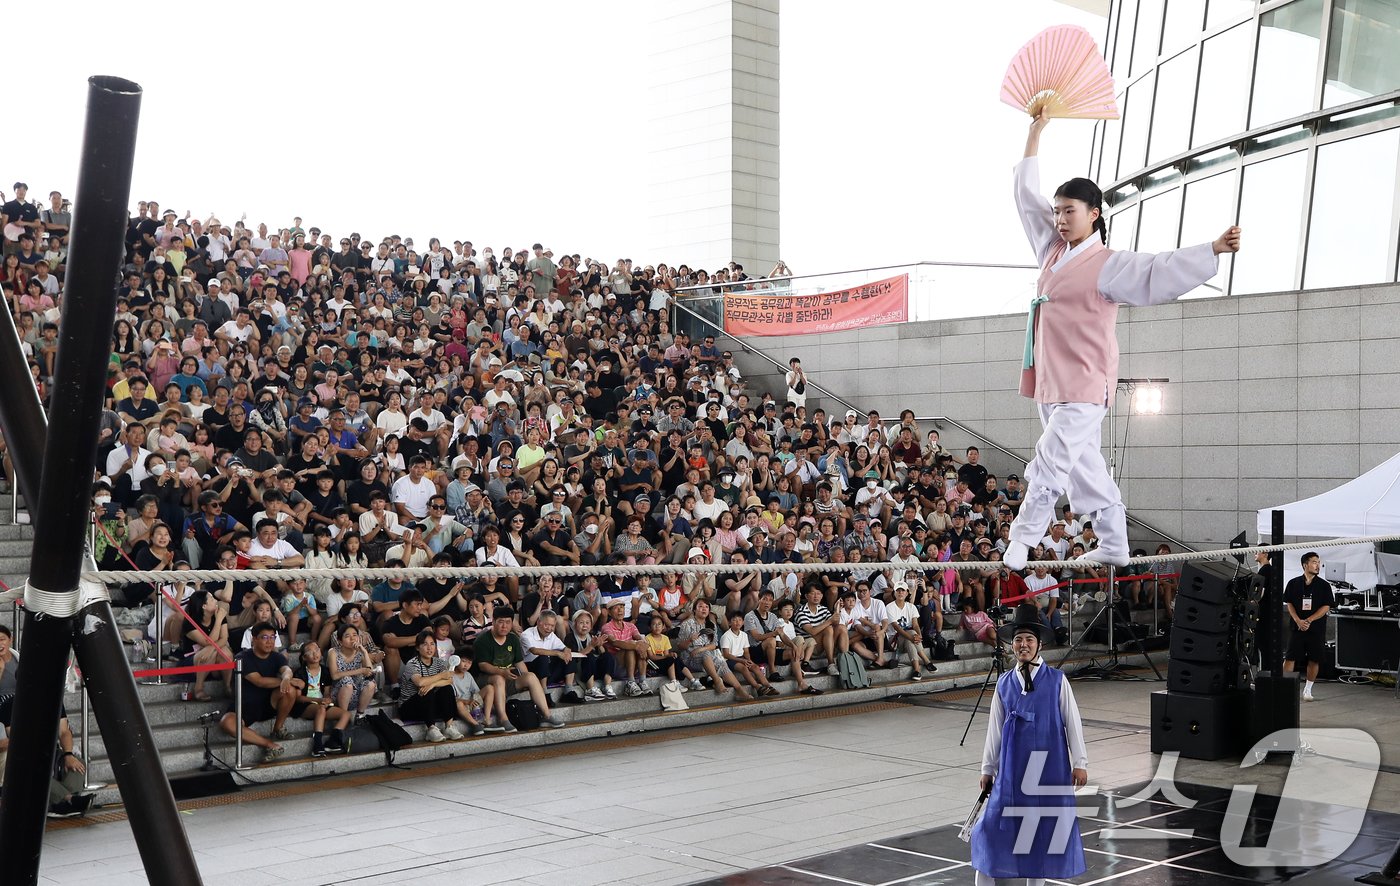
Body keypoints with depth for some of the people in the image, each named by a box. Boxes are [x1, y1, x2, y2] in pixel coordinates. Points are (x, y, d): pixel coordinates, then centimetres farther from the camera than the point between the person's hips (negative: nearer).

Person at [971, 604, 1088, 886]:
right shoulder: (1004, 684, 3)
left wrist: (1080, 763, -2)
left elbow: (1072, 722, 0)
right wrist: (988, 768, 10)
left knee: (1045, 825, 7)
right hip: (1012, 765, 1)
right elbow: (995, 728, 8)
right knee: (993, 823, -2)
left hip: (1049, 765, -1)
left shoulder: (1057, 680, -3)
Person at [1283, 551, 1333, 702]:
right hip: (1297, 627, 0)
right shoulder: (1293, 583, 4)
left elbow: (1326, 607, -3)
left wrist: (1309, 620, -12)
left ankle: (1308, 689, 16)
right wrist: (1298, 621, -12)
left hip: (1316, 629, 0)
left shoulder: (1324, 585, 1)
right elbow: (1289, 604, 3)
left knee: (1314, 660, 4)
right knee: (1290, 657, -4)